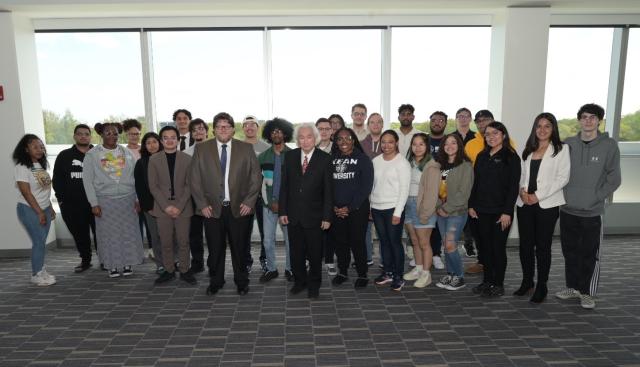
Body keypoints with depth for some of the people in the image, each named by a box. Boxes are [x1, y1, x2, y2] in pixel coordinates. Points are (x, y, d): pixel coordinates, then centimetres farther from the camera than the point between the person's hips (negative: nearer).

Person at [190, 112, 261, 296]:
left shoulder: (246, 148, 2)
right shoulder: (201, 149, 3)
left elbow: (256, 177, 2)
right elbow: (195, 179, 3)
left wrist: (249, 202, -5)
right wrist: (202, 204, -4)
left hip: (239, 208, 0)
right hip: (212, 209, 0)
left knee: (239, 247, 8)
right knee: (215, 248, 9)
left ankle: (242, 282, 26)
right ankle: (215, 281, 28)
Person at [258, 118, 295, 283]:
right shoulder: (263, 156, 6)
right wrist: (269, 201, -4)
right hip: (269, 204, 2)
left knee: (290, 238, 3)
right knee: (268, 240, 4)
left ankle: (289, 269, 20)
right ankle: (271, 269, 21)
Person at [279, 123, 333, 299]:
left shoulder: (325, 159, -7)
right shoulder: (290, 156, 2)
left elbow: (328, 190, -6)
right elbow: (284, 186, 4)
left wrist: (327, 216, -9)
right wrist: (282, 211, -1)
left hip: (314, 215, -2)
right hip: (293, 215, 3)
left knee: (315, 253, 10)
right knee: (296, 252, 14)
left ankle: (314, 285, 28)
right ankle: (299, 281, 33)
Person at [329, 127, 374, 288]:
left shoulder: (363, 159, -2)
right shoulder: (331, 159, 7)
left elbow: (366, 186, -7)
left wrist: (350, 208, -11)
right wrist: (333, 207, -5)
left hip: (357, 209, -3)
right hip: (336, 210, 3)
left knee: (357, 242, 2)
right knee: (339, 241, 9)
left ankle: (362, 274, 18)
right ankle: (342, 271, 26)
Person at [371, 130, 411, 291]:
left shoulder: (402, 163, -7)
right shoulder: (376, 161, 8)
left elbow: (404, 190, -10)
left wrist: (398, 213, -14)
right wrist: (370, 206, 9)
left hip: (393, 208, -5)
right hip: (376, 208, 5)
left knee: (395, 242, -1)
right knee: (384, 241, 13)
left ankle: (398, 276, 11)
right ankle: (387, 272, 25)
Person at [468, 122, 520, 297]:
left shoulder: (511, 157, -5)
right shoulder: (482, 156, 11)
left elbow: (513, 186, -10)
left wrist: (507, 212, -15)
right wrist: (471, 205, 6)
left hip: (500, 211, -5)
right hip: (482, 210, 5)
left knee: (498, 247, 1)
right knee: (485, 246, 10)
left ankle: (498, 284, 14)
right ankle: (487, 281, 21)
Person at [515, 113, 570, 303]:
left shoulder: (561, 149, -1)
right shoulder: (528, 150, 15)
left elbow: (563, 178, -8)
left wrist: (538, 195, -14)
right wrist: (522, 190, -5)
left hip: (547, 204, -4)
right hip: (525, 203, 4)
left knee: (543, 246, 2)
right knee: (525, 244, 8)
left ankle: (541, 286, 14)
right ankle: (527, 282, 22)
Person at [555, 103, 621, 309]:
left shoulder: (609, 146, -4)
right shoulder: (568, 144, 4)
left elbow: (614, 179, -4)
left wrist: (595, 198, -9)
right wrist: (564, 196, 0)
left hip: (593, 212, -3)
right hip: (568, 210, 3)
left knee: (590, 255, 2)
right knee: (570, 251, 13)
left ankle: (587, 293, 16)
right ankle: (572, 287, 28)